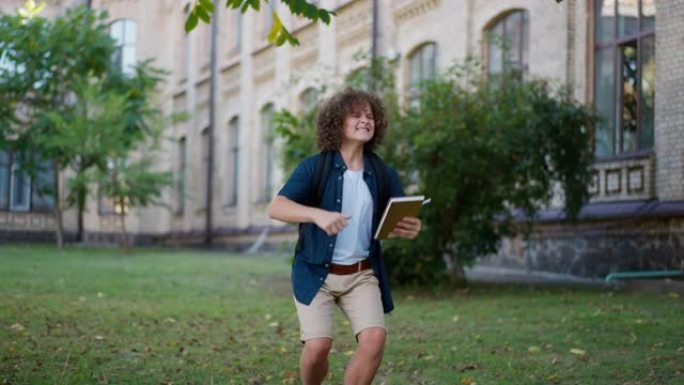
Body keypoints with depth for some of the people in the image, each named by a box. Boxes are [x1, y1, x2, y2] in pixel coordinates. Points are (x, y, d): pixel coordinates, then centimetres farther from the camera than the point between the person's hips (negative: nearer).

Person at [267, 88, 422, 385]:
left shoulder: (383, 175, 2)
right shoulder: (314, 167, -8)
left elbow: (402, 221, 6)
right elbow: (275, 208, -18)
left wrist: (411, 228, -20)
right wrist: (318, 214, -36)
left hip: (362, 274, 3)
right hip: (316, 273, -3)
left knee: (375, 338, -17)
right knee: (318, 345, -13)